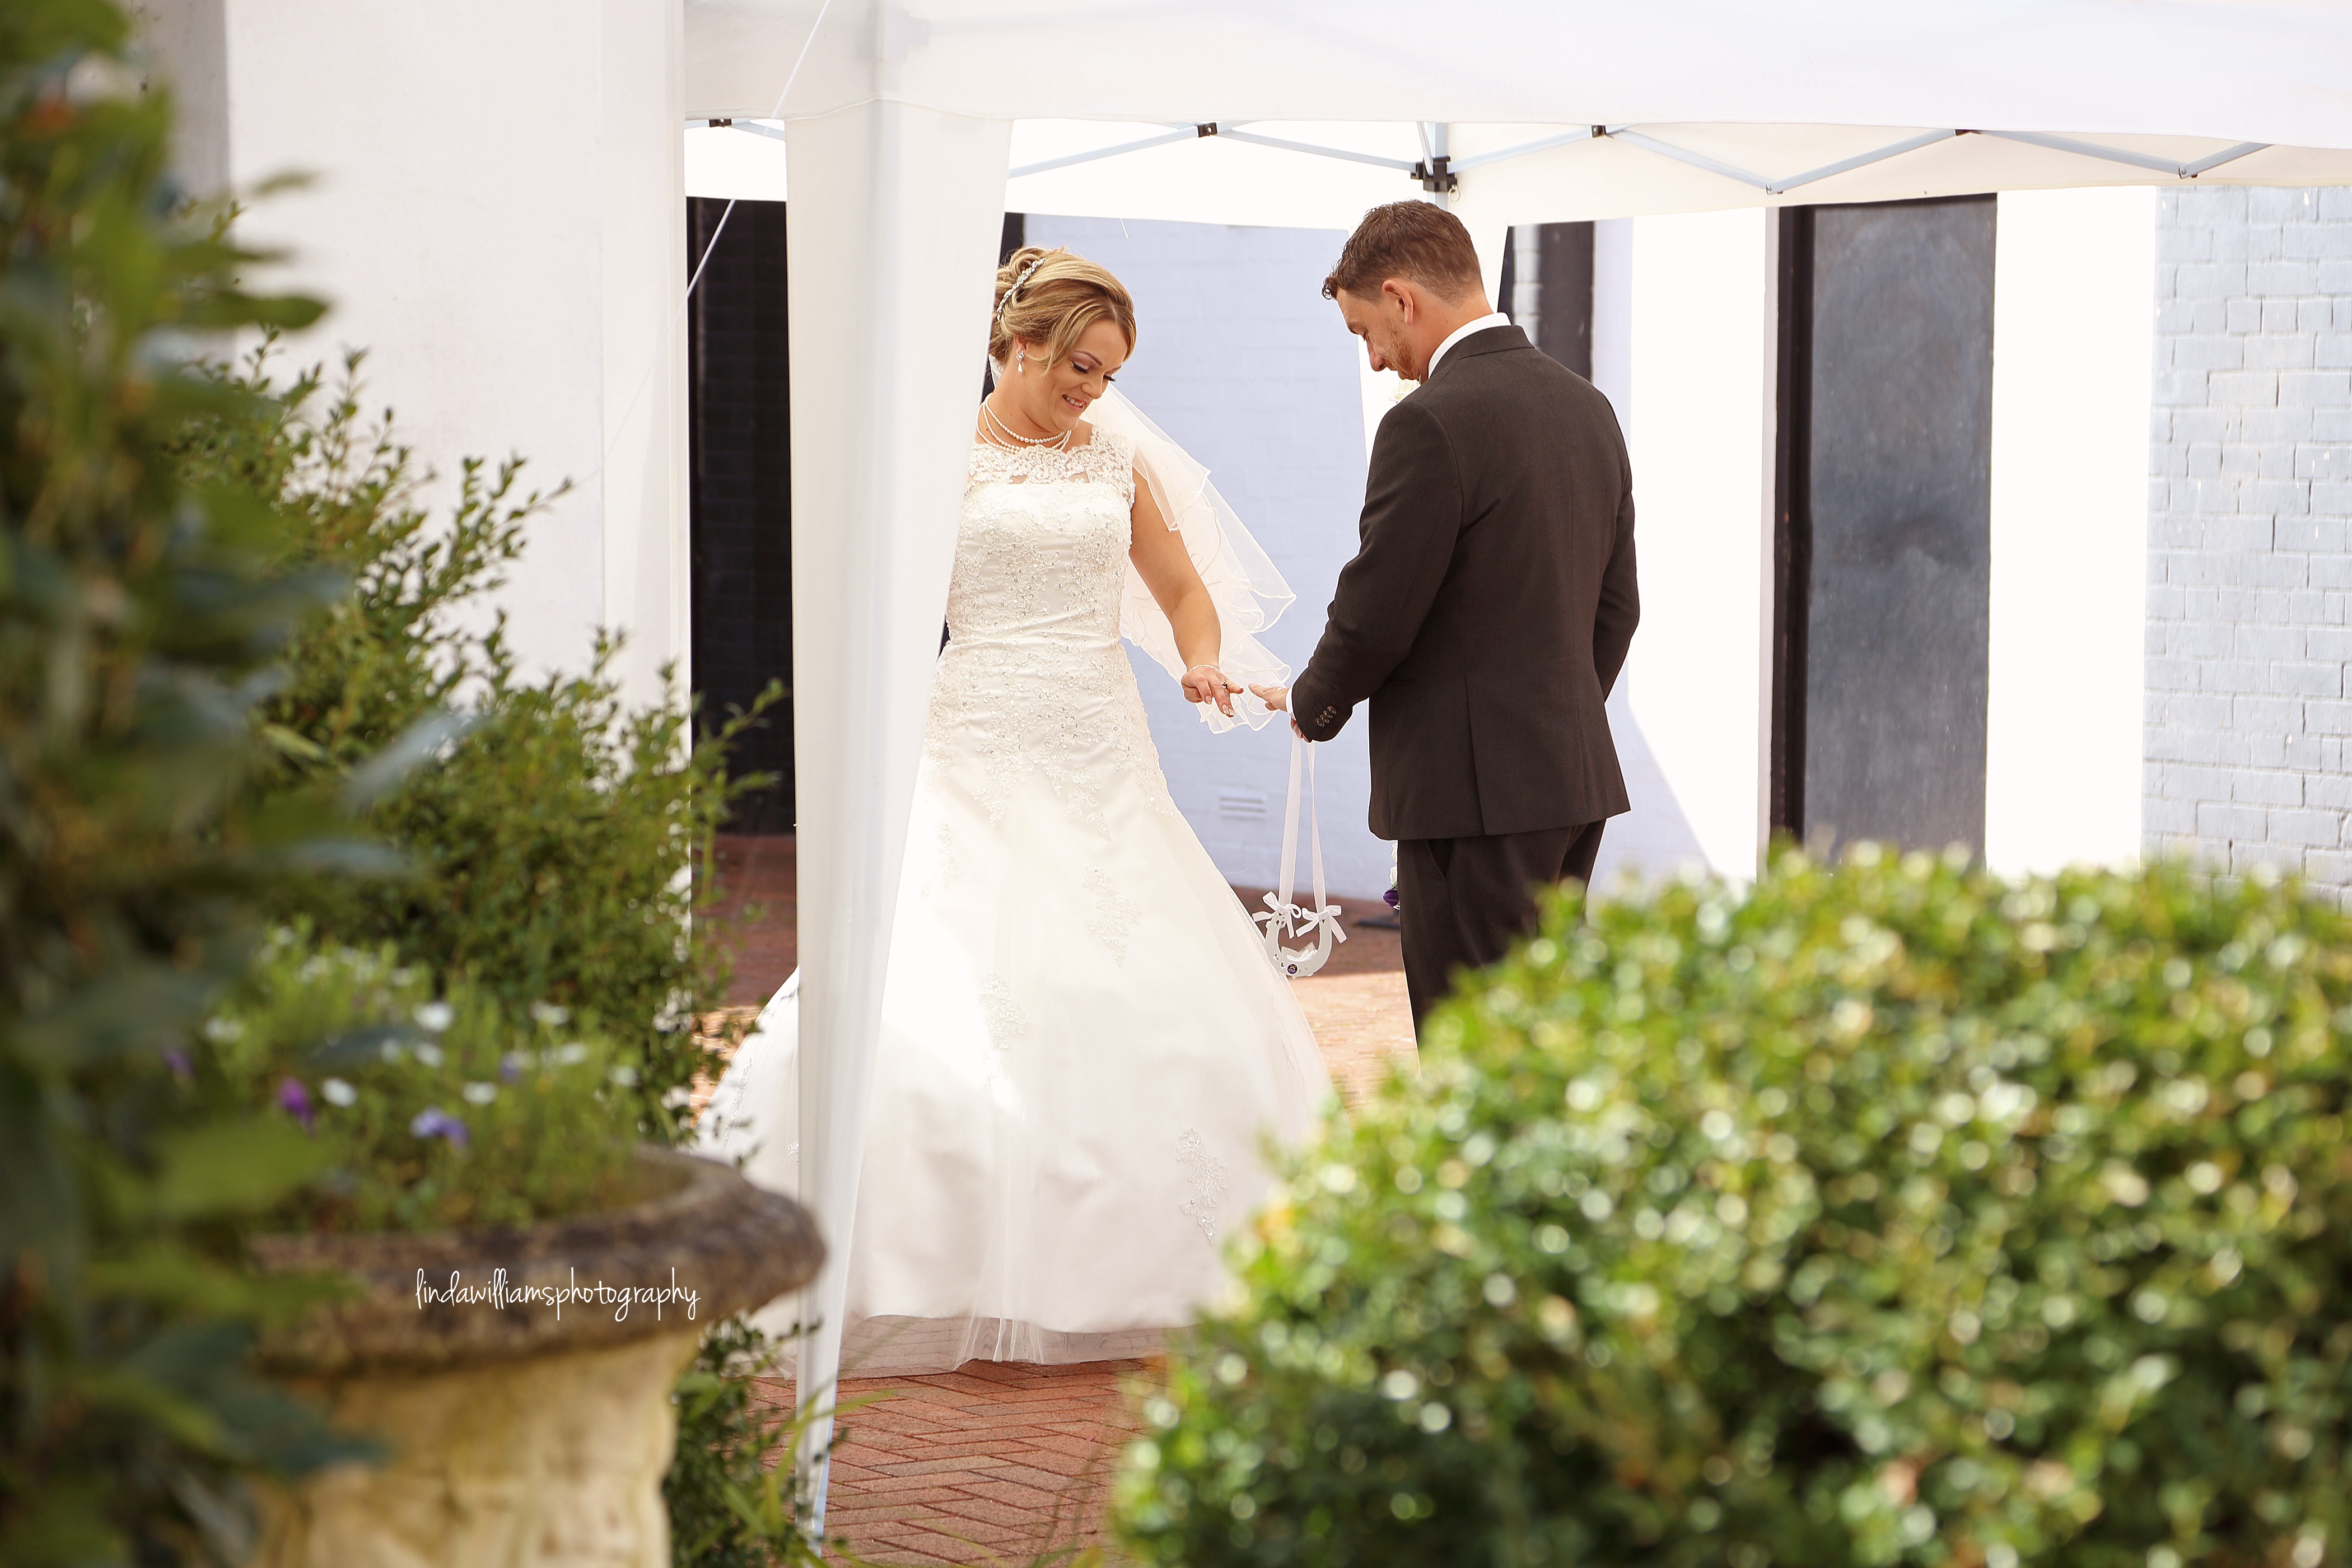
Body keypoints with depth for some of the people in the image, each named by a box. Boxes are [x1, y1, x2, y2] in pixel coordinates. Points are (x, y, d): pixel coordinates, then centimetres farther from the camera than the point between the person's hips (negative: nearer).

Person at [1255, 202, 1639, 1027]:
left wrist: (1313, 705, 5)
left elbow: (1374, 614, -14)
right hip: (1578, 775, 9)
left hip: (1474, 790, -9)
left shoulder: (1432, 423, -16)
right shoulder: (1587, 405, 11)